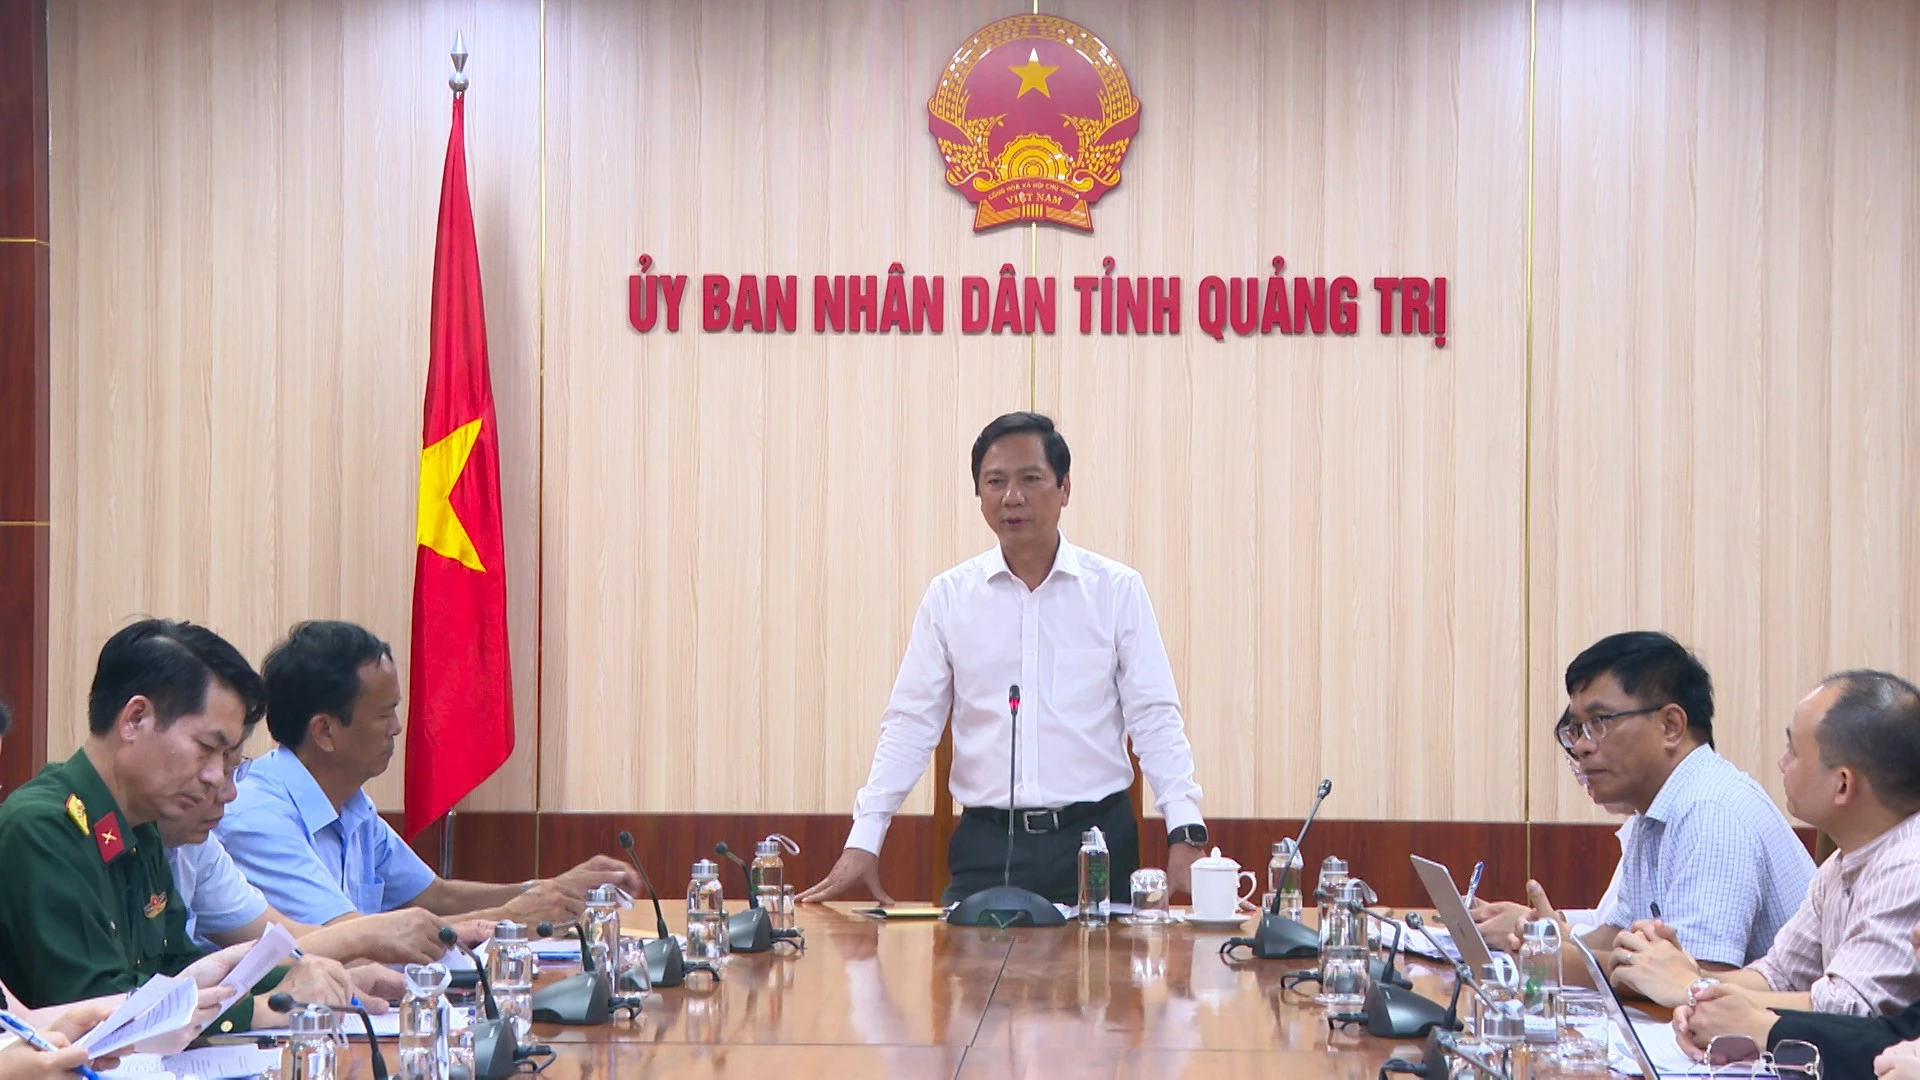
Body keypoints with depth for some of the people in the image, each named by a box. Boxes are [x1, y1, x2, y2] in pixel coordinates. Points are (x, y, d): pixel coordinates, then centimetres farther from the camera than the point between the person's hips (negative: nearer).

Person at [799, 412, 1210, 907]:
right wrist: (863, 843, -1)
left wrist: (1185, 834, -10)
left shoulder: (1117, 590, 3)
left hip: (1095, 837, -1)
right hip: (985, 847, 1)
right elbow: (910, 723, 7)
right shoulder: (949, 596, 7)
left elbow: (1154, 720, 1)